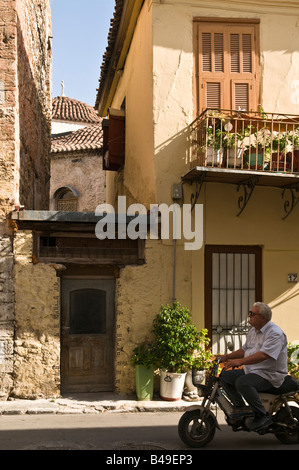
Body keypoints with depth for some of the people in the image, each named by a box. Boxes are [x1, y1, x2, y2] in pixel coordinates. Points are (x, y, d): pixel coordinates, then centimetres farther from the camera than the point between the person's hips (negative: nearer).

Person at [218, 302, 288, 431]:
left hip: (270, 375, -9)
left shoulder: (275, 333, -18)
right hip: (251, 371, 9)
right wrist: (227, 356, 7)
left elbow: (263, 355, -30)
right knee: (225, 376, -2)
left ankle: (262, 416, -22)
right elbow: (244, 350, 22)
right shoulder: (253, 331, 13)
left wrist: (240, 361, -36)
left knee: (242, 382, -33)